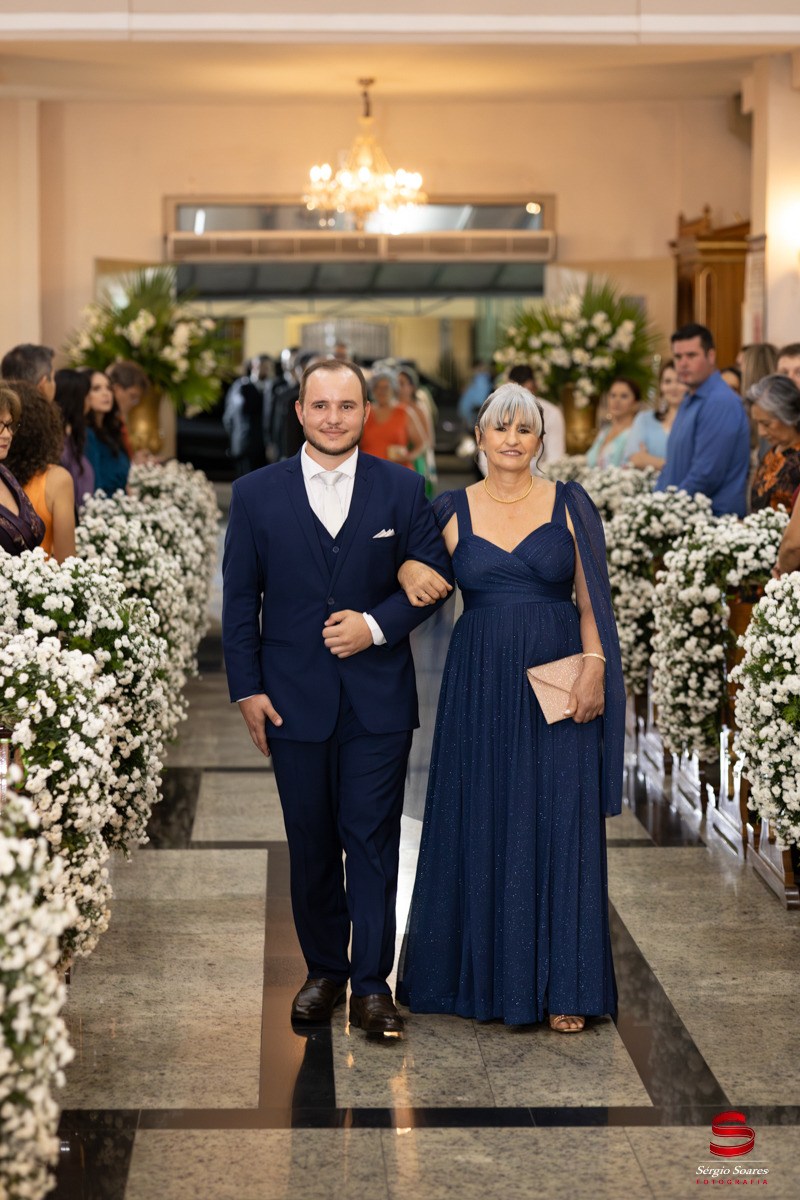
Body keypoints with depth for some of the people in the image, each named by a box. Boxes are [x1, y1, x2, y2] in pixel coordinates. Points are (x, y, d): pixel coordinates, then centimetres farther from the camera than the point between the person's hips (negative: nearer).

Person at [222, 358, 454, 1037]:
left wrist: (376, 624, -13)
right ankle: (324, 971, 25)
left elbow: (435, 576, 2)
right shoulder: (257, 494, 3)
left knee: (373, 841, 0)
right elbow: (240, 598, 4)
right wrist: (247, 688, -2)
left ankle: (372, 983, 8)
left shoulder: (403, 489, 2)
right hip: (295, 699, 1)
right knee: (311, 846, 11)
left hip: (379, 700, -1)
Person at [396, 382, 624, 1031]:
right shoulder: (453, 509, 6)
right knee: (481, 824, 6)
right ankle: (484, 972, 20)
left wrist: (593, 668, -10)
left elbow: (593, 598, 1)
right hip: (481, 685, 1)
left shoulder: (570, 505, 2)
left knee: (558, 825, 0)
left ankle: (562, 984, 8)